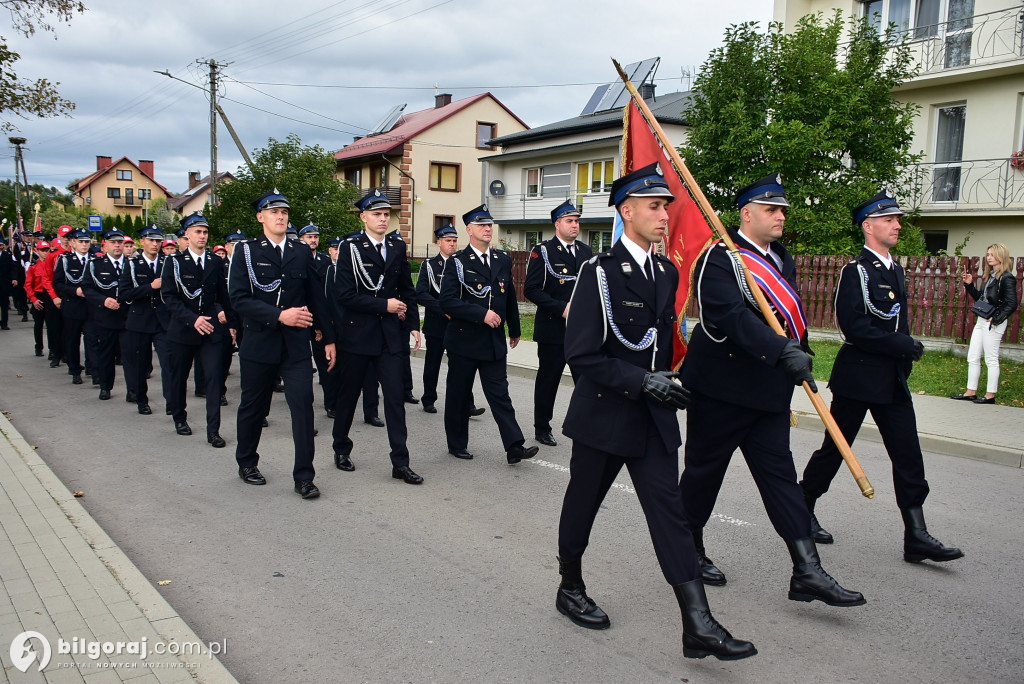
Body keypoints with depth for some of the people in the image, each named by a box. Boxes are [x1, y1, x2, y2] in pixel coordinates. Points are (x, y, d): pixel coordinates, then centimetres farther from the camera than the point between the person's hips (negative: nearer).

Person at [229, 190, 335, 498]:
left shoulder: (303, 252, 8)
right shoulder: (246, 251, -1)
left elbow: (316, 297, 9)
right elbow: (239, 299, -11)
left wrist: (328, 337, 7)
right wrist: (280, 316, -21)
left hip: (296, 345, 1)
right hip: (259, 343, -1)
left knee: (303, 404, -7)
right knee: (253, 407, 13)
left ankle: (304, 476, 1)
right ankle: (246, 462, 36)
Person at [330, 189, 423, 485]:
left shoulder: (397, 246, 7)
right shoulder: (350, 247, -7)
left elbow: (407, 288, 13)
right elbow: (344, 294, -15)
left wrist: (413, 323, 5)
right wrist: (384, 305, -16)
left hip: (390, 334, 3)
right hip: (357, 333, -3)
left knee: (395, 396, -1)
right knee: (348, 394, 10)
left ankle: (400, 462, 3)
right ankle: (341, 449, 31)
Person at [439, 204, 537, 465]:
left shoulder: (503, 260, 9)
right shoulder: (457, 262, -6)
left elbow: (510, 297, 17)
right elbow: (447, 301, -16)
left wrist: (514, 330, 21)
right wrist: (482, 314, -22)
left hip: (494, 341, 3)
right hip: (464, 339, -3)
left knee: (500, 394, 1)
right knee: (459, 394, 8)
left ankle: (514, 447, -2)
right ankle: (457, 444, 23)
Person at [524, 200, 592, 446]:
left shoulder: (586, 251, 11)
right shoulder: (543, 251, -5)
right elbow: (531, 289, -12)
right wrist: (561, 308, -19)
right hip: (552, 330, -4)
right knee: (547, 381, 7)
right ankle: (542, 429, 22)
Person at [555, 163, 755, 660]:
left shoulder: (667, 272, 8)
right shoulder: (600, 271, -14)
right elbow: (581, 356, -19)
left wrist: (667, 383, 12)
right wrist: (642, 380, -24)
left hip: (654, 417, 5)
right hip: (603, 414, -5)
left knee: (670, 512, 2)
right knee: (582, 505, 13)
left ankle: (698, 627, 5)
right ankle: (570, 589, 37)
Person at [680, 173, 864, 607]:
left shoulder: (782, 259, 14)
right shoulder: (719, 258, -13)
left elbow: (793, 315, 19)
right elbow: (732, 316, -27)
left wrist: (799, 350, 2)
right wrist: (783, 351, -34)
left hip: (769, 389, 7)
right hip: (721, 387, -7)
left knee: (779, 474, 5)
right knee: (705, 469, 7)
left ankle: (807, 572, 7)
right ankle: (689, 550, 26)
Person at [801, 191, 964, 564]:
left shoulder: (895, 270, 14)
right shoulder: (855, 271, -11)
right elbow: (853, 326, -21)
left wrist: (907, 354, 8)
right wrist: (905, 346, -18)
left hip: (892, 379, 7)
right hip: (857, 376, -7)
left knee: (908, 456, 3)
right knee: (835, 448, 5)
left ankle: (916, 536, 7)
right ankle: (801, 510, 22)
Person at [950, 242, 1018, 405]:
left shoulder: (1006, 278, -12)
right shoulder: (989, 275, 14)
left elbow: (1011, 304, -16)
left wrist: (995, 319, -20)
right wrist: (969, 284, 8)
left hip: (993, 323, -9)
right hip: (981, 321, 9)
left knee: (991, 360, 0)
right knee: (972, 358, 11)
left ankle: (990, 395, 8)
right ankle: (971, 392, 17)